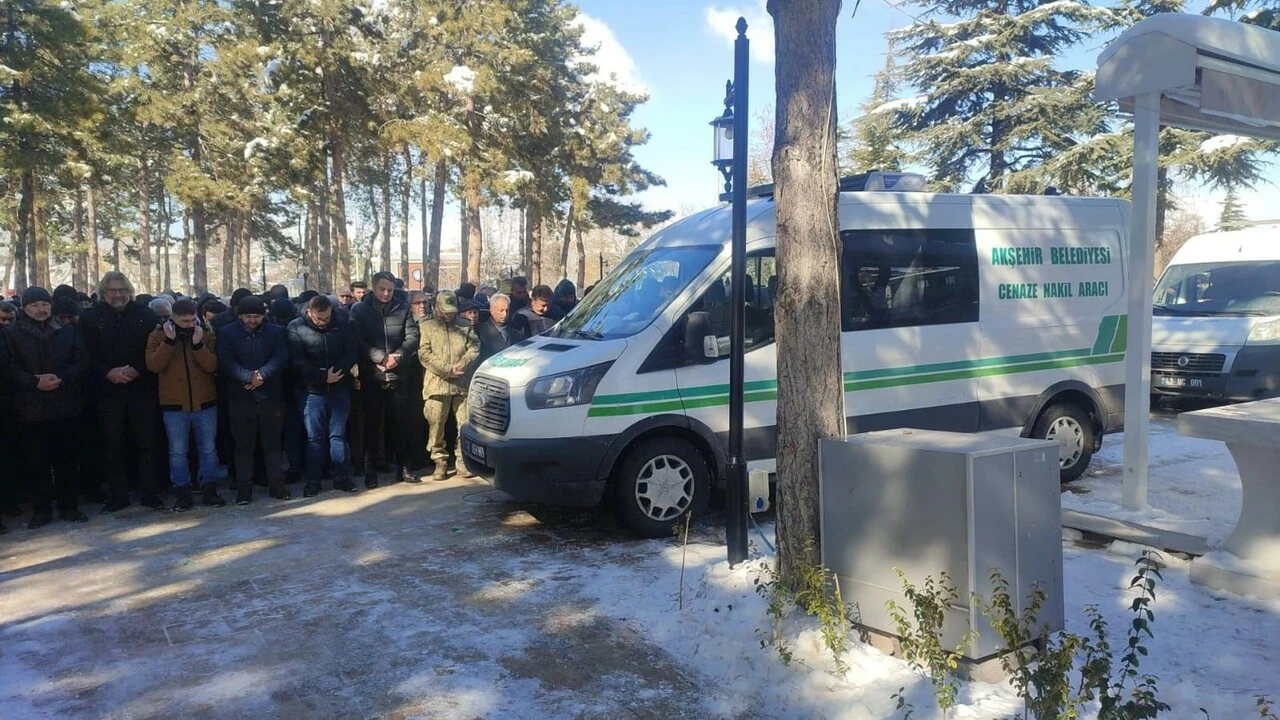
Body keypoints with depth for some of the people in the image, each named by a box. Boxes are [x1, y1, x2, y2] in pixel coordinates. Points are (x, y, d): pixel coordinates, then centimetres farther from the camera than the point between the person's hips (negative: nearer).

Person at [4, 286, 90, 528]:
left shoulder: (68, 332, 11)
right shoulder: (12, 334, 6)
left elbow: (81, 362, 5)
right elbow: (10, 369, -2)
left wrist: (61, 378, -12)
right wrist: (35, 382, -16)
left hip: (64, 406, 1)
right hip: (30, 409, -1)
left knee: (66, 458, 4)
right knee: (35, 461, 1)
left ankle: (68, 505, 13)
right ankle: (41, 509, 11)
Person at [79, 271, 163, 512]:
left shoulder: (145, 315, 5)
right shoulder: (90, 318, 5)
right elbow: (87, 354, 0)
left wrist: (137, 370, -12)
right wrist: (109, 373, -13)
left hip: (141, 389, 0)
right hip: (108, 391, 0)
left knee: (146, 442, 2)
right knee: (114, 445, 5)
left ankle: (149, 493, 10)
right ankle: (118, 495, 15)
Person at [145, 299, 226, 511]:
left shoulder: (207, 335, 1)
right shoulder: (158, 336, 0)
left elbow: (212, 365, -10)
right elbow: (153, 365, -13)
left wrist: (198, 344, -21)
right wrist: (169, 341, -21)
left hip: (205, 403, 1)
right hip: (174, 405, -1)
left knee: (208, 450, 9)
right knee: (177, 452, 7)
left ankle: (210, 489, 21)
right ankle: (182, 492, 18)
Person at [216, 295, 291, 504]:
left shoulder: (276, 332, 6)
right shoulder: (227, 333, 3)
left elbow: (281, 359, -5)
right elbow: (225, 362, -8)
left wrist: (261, 374, -20)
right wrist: (249, 376, -21)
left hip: (271, 396, 1)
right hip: (240, 398, -1)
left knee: (272, 443, 7)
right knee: (244, 445, 5)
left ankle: (277, 484, 15)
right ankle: (244, 488, 12)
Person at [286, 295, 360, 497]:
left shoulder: (342, 326, 3)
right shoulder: (295, 328, -5)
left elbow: (351, 353, 1)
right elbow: (297, 361, -12)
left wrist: (338, 371, -17)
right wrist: (323, 376, -20)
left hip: (339, 388, 2)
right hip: (311, 390, -2)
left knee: (338, 434, 6)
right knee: (314, 437, 3)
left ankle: (342, 477, 13)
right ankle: (313, 481, 10)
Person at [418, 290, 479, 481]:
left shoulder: (465, 327, 16)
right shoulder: (427, 327, 9)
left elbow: (474, 349, 6)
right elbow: (424, 354, -2)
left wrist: (460, 366, -10)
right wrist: (446, 370, -10)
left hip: (463, 385, 2)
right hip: (437, 384, -1)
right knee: (436, 425, -1)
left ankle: (463, 461, 11)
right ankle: (440, 462, 11)